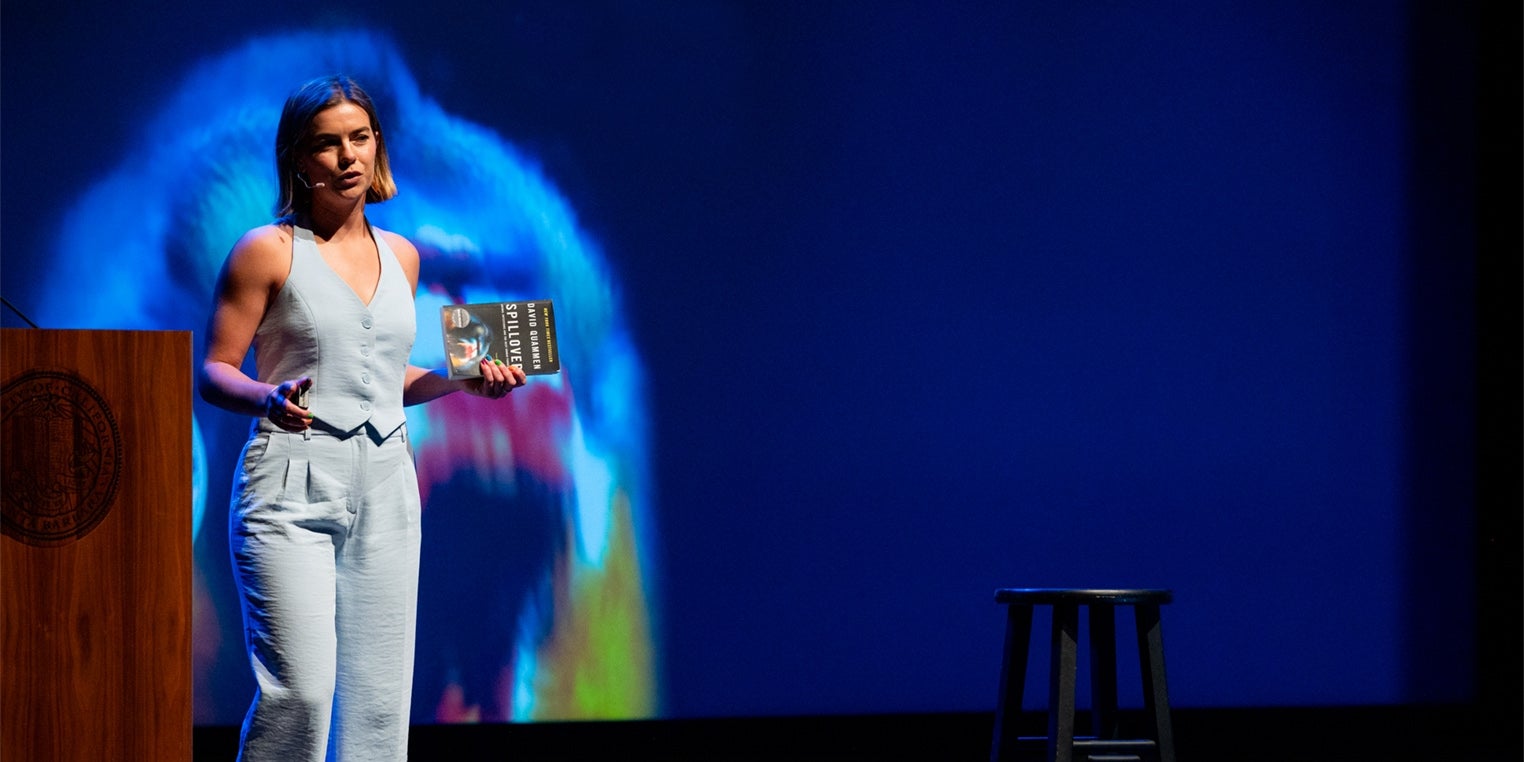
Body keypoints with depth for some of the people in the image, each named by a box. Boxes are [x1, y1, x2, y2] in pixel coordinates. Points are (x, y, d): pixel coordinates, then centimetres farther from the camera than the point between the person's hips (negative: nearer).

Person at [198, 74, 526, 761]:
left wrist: (464, 380, 9)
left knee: (379, 693, 2)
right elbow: (214, 372, -3)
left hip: (385, 482, 5)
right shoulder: (267, 251, -2)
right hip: (293, 480, -5)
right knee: (299, 690, -15)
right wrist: (270, 399, -23)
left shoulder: (400, 255, 15)